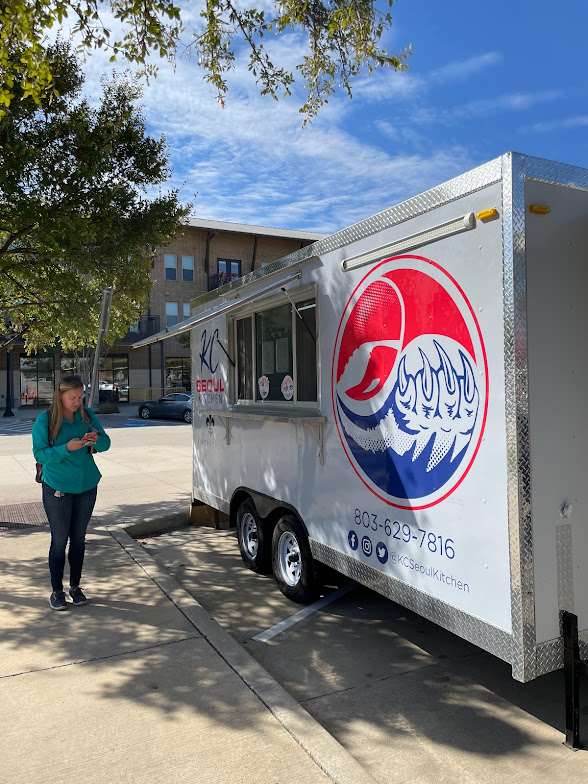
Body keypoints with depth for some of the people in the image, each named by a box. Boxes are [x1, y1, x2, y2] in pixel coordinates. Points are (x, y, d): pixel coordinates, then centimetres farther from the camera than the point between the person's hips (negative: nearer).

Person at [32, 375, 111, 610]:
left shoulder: (88, 415, 2)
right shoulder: (45, 420, -9)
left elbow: (106, 443, 2)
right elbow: (40, 454, -12)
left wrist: (96, 439, -20)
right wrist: (67, 448, -26)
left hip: (87, 486, 3)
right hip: (57, 489, -3)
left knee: (79, 538, 13)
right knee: (59, 540, 5)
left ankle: (75, 586, 27)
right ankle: (57, 591, 20)